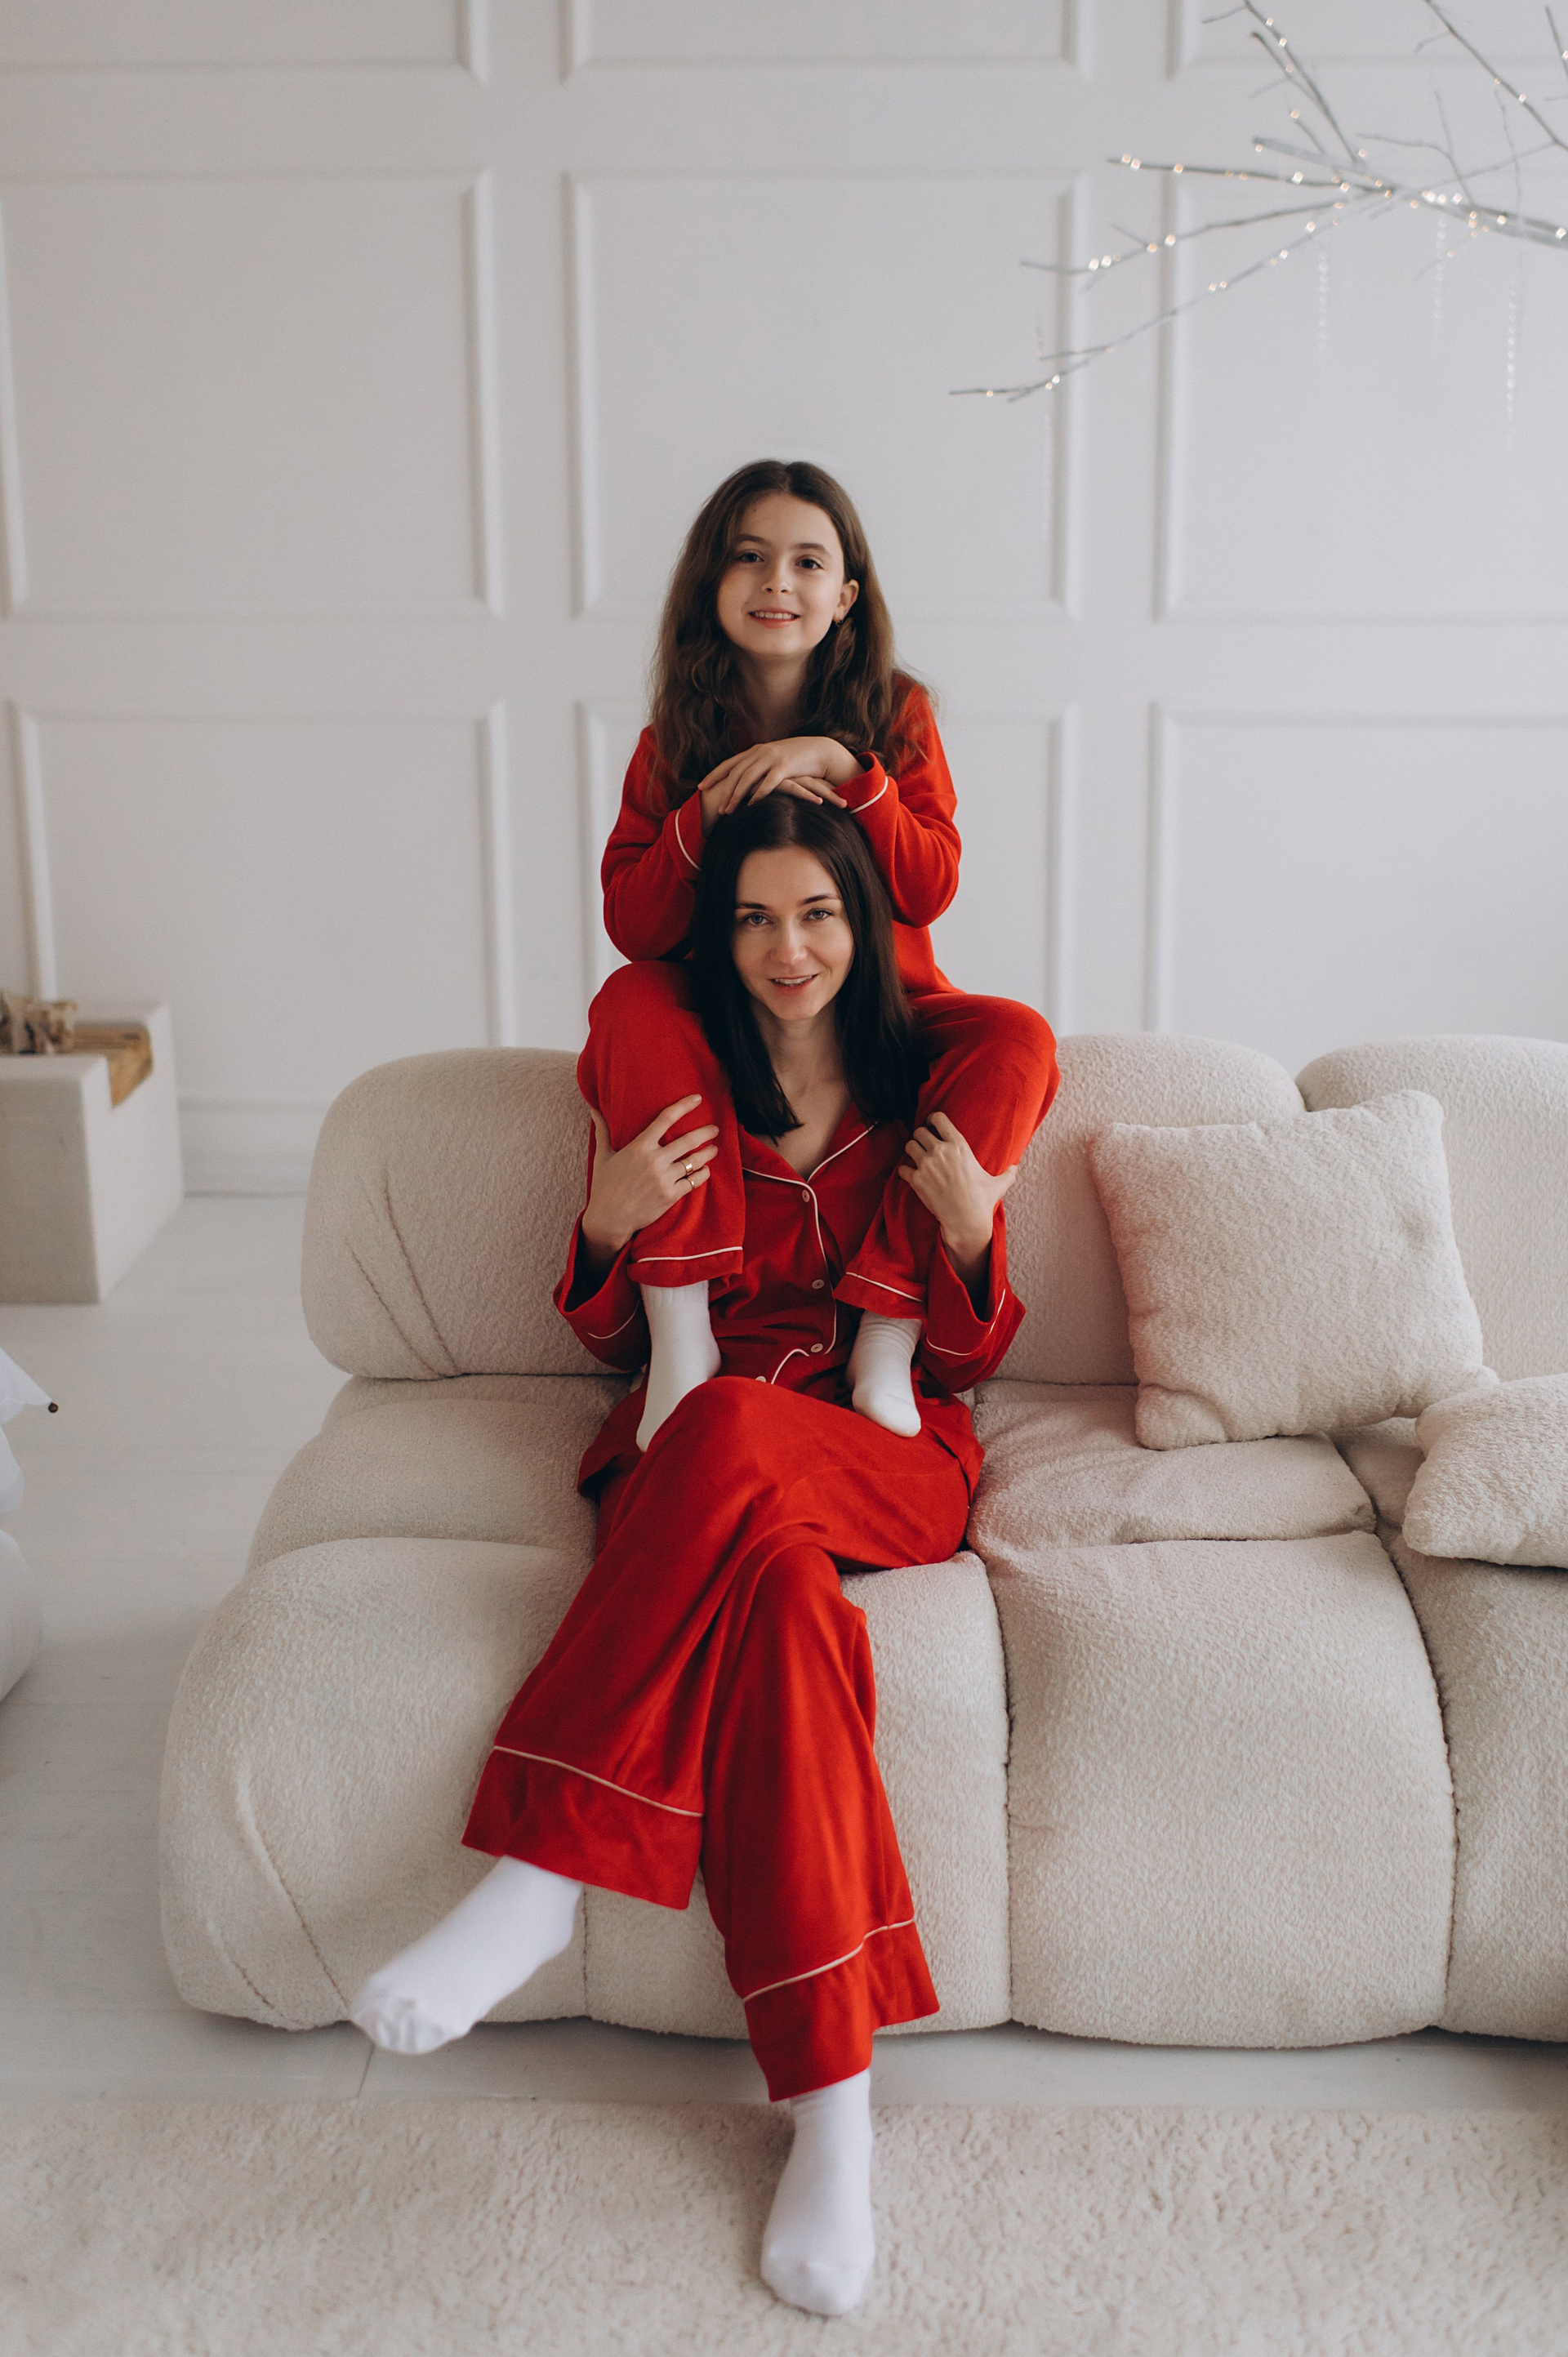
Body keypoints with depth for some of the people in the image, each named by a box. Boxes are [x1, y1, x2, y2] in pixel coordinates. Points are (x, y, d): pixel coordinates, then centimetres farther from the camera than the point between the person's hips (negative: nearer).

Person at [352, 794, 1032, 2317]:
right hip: (696, 1451, 1)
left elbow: (969, 1361, 11)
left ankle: (538, 1873, -34)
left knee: (728, 1436, -38)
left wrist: (973, 1229, -9)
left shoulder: (932, 1092, 12)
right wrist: (608, 1227, -6)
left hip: (894, 1456, -1)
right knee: (776, 1573, -38)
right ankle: (832, 2098, -39)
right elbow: (615, 1340, 16)